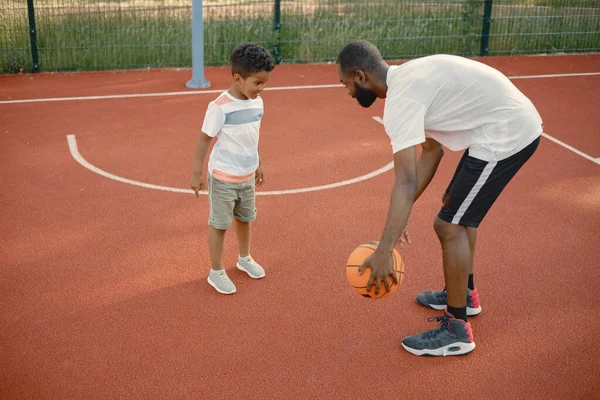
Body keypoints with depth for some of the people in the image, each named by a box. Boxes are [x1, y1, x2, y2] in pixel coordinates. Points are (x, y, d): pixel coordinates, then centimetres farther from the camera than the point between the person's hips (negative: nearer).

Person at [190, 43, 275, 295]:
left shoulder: (257, 103, -2)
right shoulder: (220, 107, -22)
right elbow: (204, 139, -15)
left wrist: (258, 165, 21)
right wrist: (197, 173, -13)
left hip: (247, 177, 6)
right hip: (223, 178, -6)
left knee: (245, 218, 22)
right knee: (219, 224, 6)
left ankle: (245, 259, 44)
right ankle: (216, 272, 21)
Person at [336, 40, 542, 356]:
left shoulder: (400, 98, -20)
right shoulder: (408, 78, 10)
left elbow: (406, 182, -28)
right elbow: (432, 150, 14)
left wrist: (383, 251, -29)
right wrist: (402, 212, 14)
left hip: (506, 134, -10)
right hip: (519, 122, 10)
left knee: (450, 226, -5)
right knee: (459, 213, 23)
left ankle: (456, 332, 7)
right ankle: (464, 294, 41)